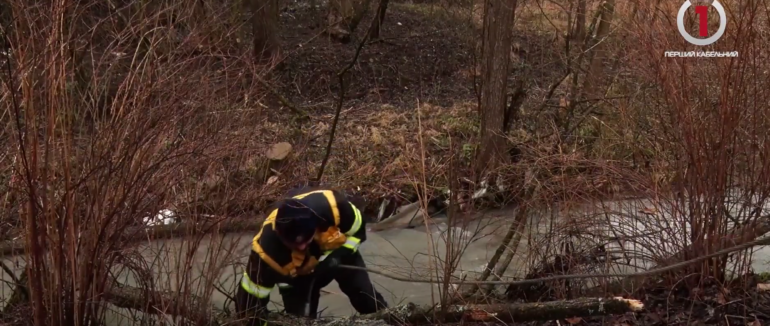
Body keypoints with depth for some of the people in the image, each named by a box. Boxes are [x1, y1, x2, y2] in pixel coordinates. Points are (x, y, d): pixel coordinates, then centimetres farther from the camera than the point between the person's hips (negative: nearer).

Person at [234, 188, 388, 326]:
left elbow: (358, 230, -18)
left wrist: (340, 254, -29)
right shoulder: (268, 247, -43)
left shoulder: (331, 206, -42)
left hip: (336, 253, 1)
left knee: (368, 300, 3)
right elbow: (250, 298, -32)